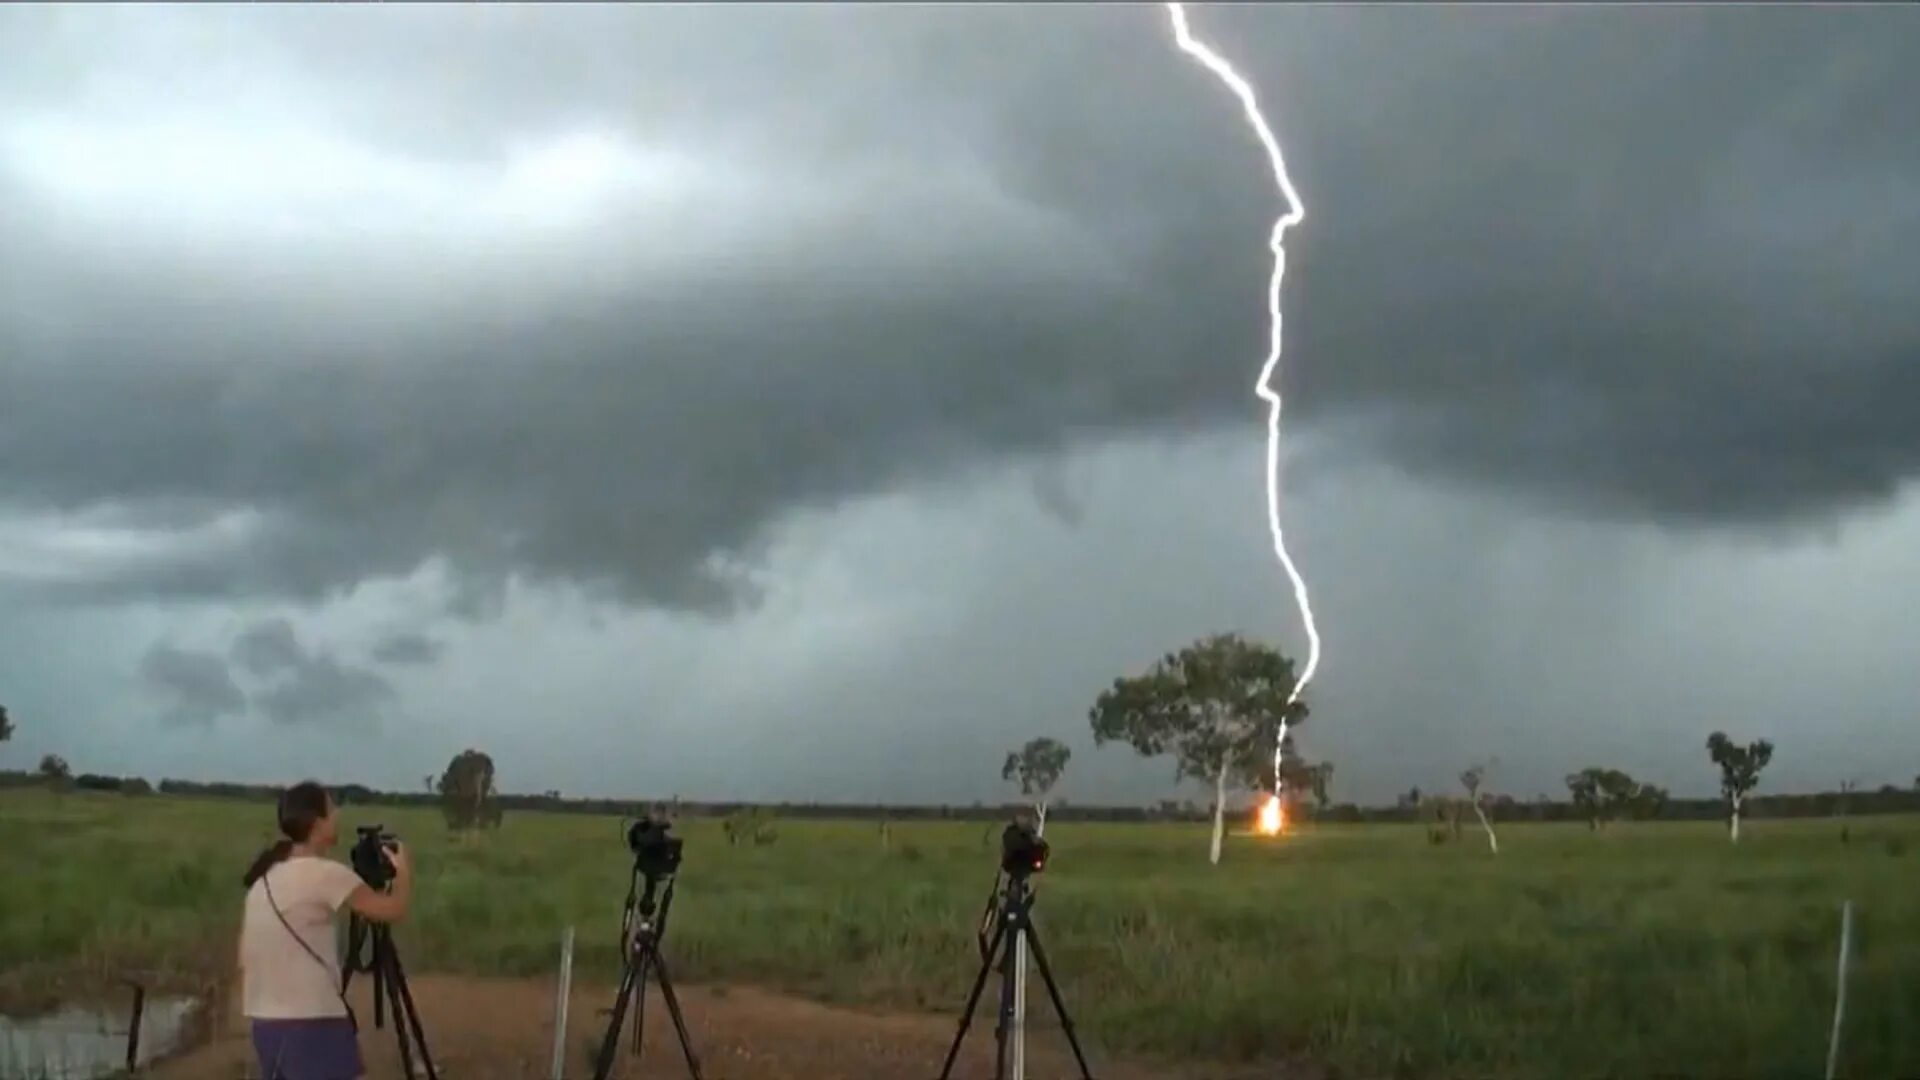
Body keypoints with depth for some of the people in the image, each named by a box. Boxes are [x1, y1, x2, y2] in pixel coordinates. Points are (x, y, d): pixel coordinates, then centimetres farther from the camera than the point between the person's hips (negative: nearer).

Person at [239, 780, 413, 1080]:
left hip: (267, 1023, 9)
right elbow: (392, 910, -10)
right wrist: (403, 870, 8)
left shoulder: (265, 876, 13)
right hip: (311, 1023, -9)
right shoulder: (323, 874, -12)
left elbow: (245, 960, 15)